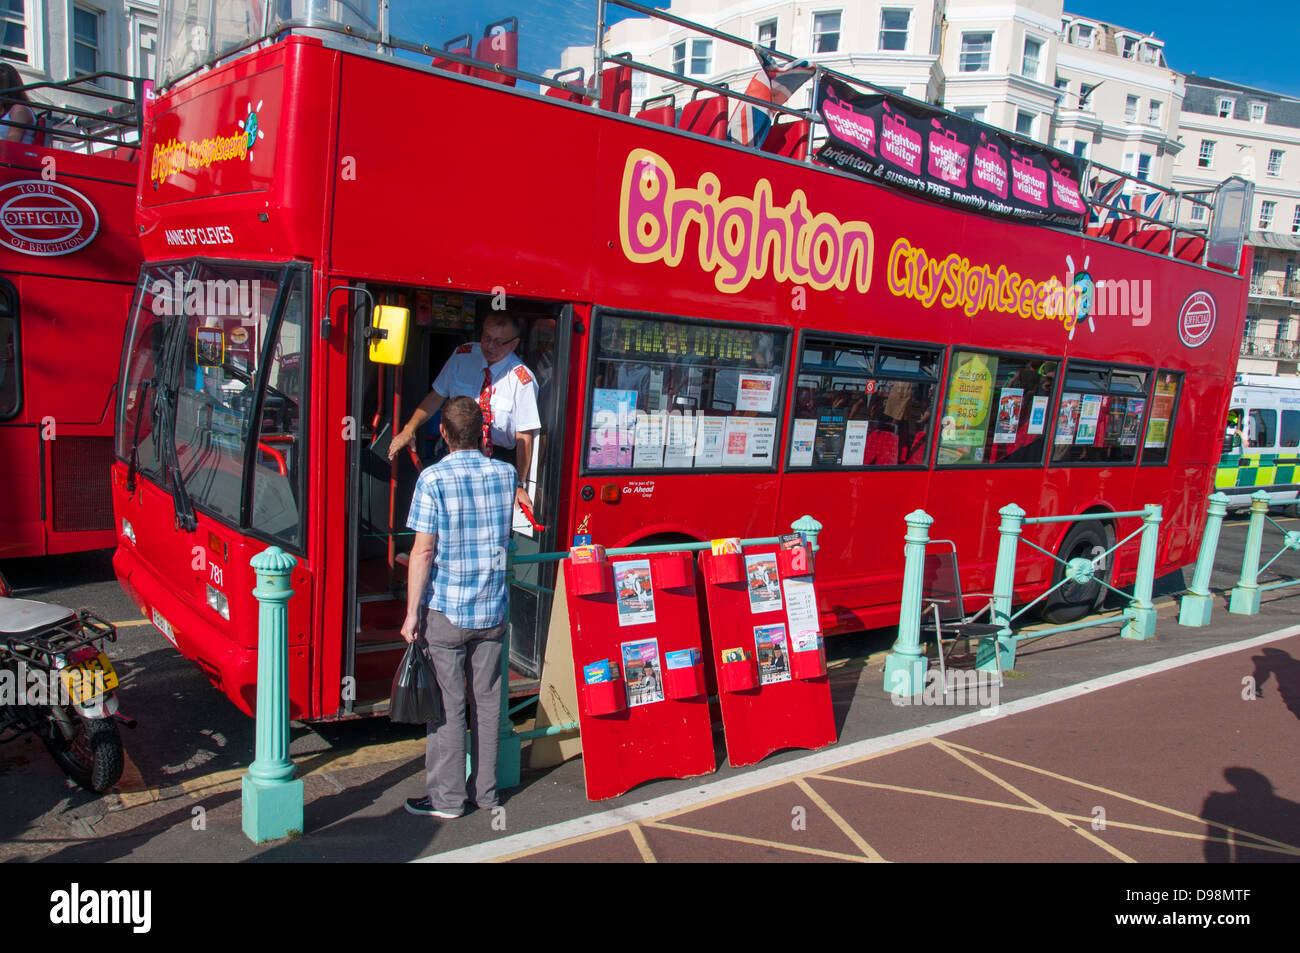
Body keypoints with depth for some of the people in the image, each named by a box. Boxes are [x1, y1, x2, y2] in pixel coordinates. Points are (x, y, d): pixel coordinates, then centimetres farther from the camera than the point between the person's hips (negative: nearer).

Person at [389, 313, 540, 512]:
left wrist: (519, 485, -17)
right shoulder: (463, 356, 0)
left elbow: (524, 436, -12)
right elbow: (437, 395, 8)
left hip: (500, 459, -3)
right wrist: (409, 429, -5)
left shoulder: (522, 380, -12)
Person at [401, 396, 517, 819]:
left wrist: (412, 612, -8)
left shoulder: (433, 479, -12)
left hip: (445, 610, -4)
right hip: (493, 609, 4)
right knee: (488, 701, 13)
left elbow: (423, 551, -13)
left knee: (447, 705, 5)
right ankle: (485, 789, 24)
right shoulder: (504, 474, 2)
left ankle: (447, 797, 14)